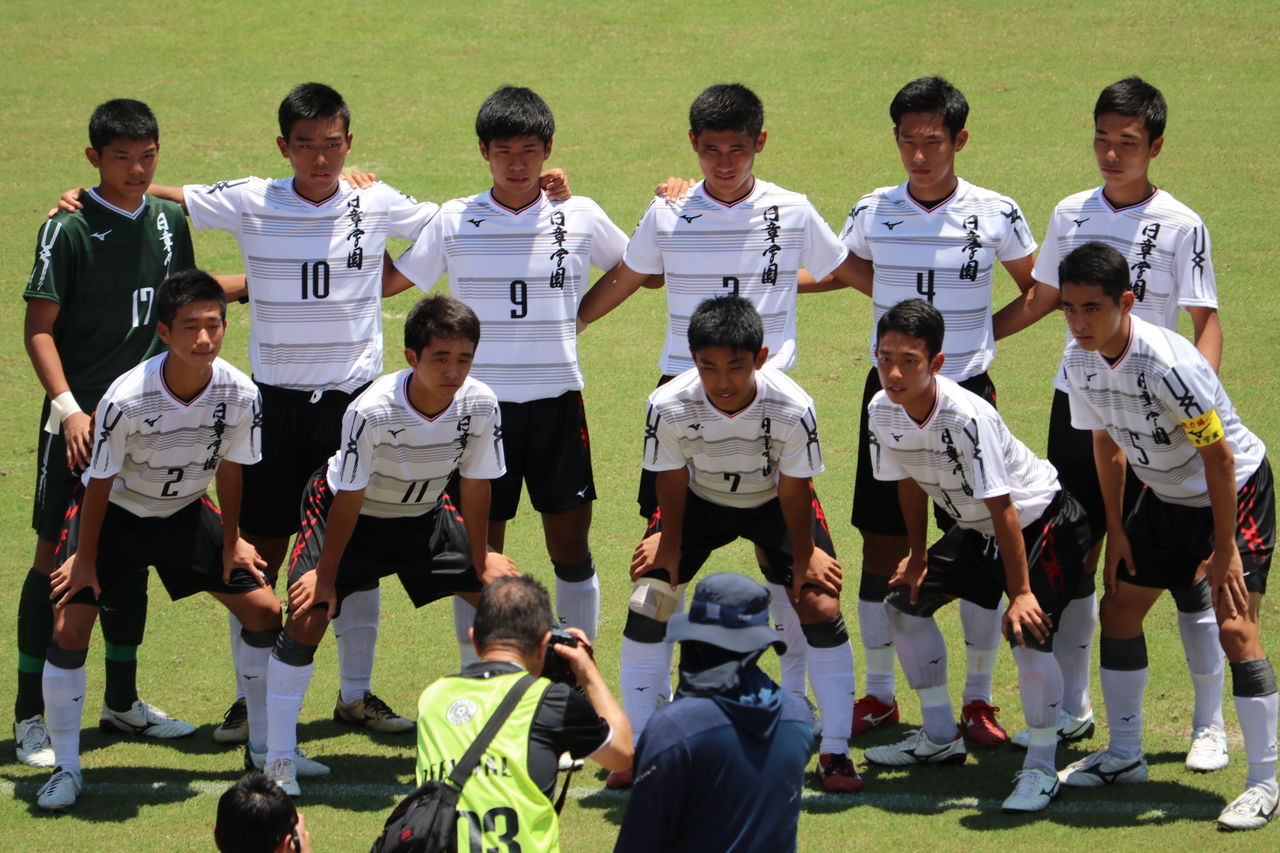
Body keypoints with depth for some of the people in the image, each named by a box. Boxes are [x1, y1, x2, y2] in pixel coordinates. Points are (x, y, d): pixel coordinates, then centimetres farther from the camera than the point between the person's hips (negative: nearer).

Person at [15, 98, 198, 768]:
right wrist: (67, 408, -19)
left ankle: (122, 700, 25)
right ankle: (30, 713, 3)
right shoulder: (68, 229, -10)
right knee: (57, 556, -3)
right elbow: (38, 328, -10)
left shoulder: (168, 222, 7)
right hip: (79, 422, -5)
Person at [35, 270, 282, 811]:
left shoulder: (240, 395, -22)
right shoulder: (127, 399, -33)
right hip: (116, 512, -4)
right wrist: (85, 559, -11)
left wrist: (231, 541, 6)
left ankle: (265, 746, 19)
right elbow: (101, 482, -19)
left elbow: (230, 470, -3)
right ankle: (65, 767, 0)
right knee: (69, 628, -16)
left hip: (185, 512, 4)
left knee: (263, 610, 0)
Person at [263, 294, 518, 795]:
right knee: (308, 617, -21)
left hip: (425, 516, 4)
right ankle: (278, 757, -9)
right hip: (351, 514, -4)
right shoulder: (372, 411, -36)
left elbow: (476, 487, -8)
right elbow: (349, 501, -24)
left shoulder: (479, 405, -24)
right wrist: (326, 577, -17)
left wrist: (481, 561, -1)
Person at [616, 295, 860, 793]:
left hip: (775, 502, -1)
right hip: (700, 499, 1)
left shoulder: (792, 408, -35)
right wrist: (669, 544, -4)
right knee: (648, 599, -12)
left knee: (821, 605, -15)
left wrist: (803, 557, -8)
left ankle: (835, 753, -2)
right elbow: (671, 482, -13)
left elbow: (794, 491, -18)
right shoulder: (669, 406, -33)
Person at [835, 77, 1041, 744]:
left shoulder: (996, 215, -5)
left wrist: (986, 331, -3)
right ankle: (879, 695, 15)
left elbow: (1039, 291, 8)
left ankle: (978, 698, 9)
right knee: (882, 545, 4)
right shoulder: (872, 213, 1)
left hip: (966, 392, -2)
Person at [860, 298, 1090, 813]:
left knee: (1027, 632, -25)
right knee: (906, 600, 11)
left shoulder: (967, 418, -35)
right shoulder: (883, 412, -12)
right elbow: (909, 482, 6)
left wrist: (1020, 592, -29)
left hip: (1044, 523, -9)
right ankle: (940, 737, 25)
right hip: (975, 529, 9)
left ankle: (1041, 768, -12)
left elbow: (1001, 507, -31)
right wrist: (918, 557, 13)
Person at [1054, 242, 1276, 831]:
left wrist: (1225, 549, -23)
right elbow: (1107, 444, 6)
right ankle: (1124, 756, 26)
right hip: (1166, 496, 8)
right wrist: (1116, 532, 7)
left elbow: (1219, 456, -27)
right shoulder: (1080, 361, -11)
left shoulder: (1168, 365, -34)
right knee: (1118, 609, 10)